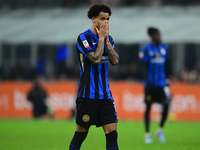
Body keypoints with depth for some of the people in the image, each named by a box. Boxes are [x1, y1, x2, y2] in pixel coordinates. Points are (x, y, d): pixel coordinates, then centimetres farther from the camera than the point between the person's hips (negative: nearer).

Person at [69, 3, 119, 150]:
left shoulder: (108, 38, 12)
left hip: (105, 94, 5)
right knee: (81, 132, 0)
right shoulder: (84, 37, -6)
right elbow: (95, 59, -18)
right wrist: (101, 37, -10)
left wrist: (106, 39, -4)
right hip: (88, 94, -5)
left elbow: (115, 61, -1)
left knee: (112, 131, -4)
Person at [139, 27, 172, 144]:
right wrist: (148, 81, -17)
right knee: (148, 107, 1)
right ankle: (147, 134, 9)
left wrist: (168, 79, 13)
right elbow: (144, 67, -10)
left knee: (167, 104, -8)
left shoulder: (164, 49, 9)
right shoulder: (146, 50, -7)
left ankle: (160, 130, 10)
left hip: (162, 83, 4)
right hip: (150, 84, -4)